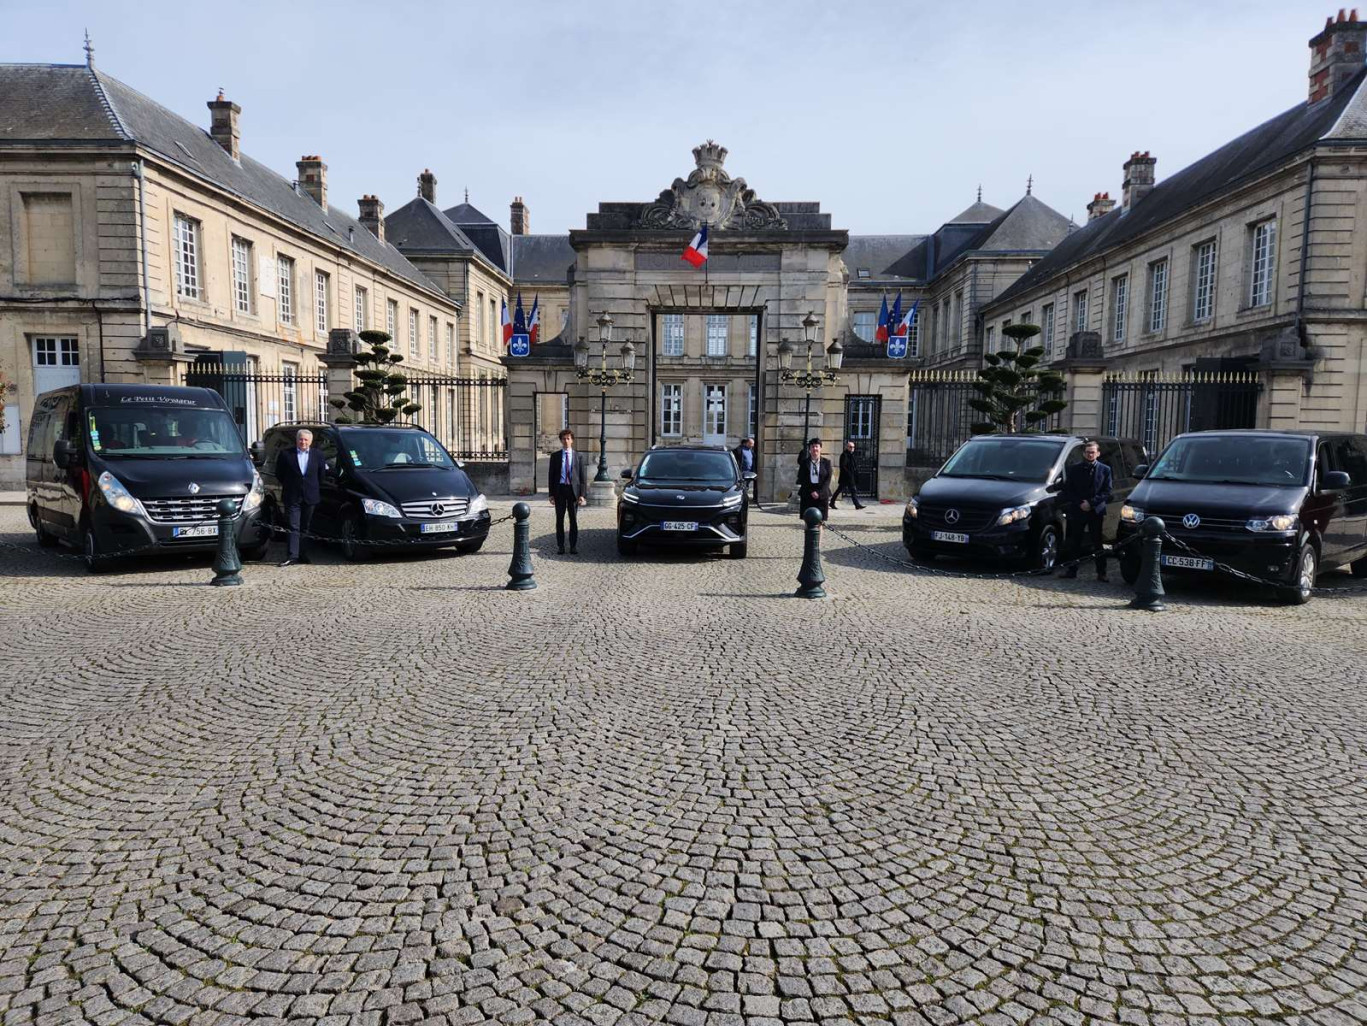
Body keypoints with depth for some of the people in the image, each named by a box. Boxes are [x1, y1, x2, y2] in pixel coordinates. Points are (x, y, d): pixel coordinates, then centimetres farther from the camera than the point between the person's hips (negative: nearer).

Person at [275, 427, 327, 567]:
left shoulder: (318, 455, 5)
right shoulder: (286, 454, -1)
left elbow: (321, 476, 11)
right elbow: (279, 473, 8)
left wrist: (318, 492, 10)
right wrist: (288, 486, 10)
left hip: (310, 497, 2)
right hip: (292, 497, -2)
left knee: (305, 527, 10)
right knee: (293, 528, -6)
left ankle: (301, 554, 18)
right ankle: (292, 556, -9)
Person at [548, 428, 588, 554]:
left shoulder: (579, 456, 5)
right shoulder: (555, 456, 6)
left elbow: (583, 476, 3)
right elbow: (551, 476, 5)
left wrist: (583, 495, -6)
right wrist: (551, 494, -2)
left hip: (573, 490, 0)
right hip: (559, 489, 1)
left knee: (574, 520, 4)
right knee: (559, 519, 4)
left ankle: (574, 547, 10)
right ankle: (560, 546, 12)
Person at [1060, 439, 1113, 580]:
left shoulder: (1105, 470, 5)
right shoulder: (1074, 469, 6)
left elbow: (1107, 492, 0)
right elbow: (1068, 490, 3)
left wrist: (1091, 502, -12)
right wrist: (1080, 503, -10)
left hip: (1096, 511, -1)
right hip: (1077, 511, 1)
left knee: (1097, 543, 3)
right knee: (1074, 542, 3)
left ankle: (1101, 573, 7)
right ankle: (1072, 570, 11)